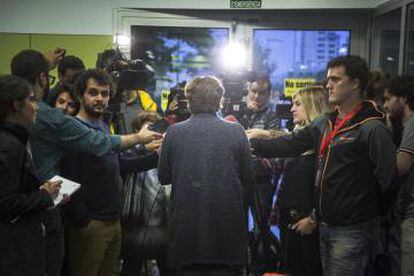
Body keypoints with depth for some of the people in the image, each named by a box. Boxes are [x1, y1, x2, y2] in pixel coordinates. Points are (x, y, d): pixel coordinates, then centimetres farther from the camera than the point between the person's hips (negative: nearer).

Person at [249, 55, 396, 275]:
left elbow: (388, 180, -17)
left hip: (351, 231, -7)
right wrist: (249, 143, 5)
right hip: (325, 225, 8)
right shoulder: (324, 123, 9)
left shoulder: (373, 129, -15)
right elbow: (289, 145, 9)